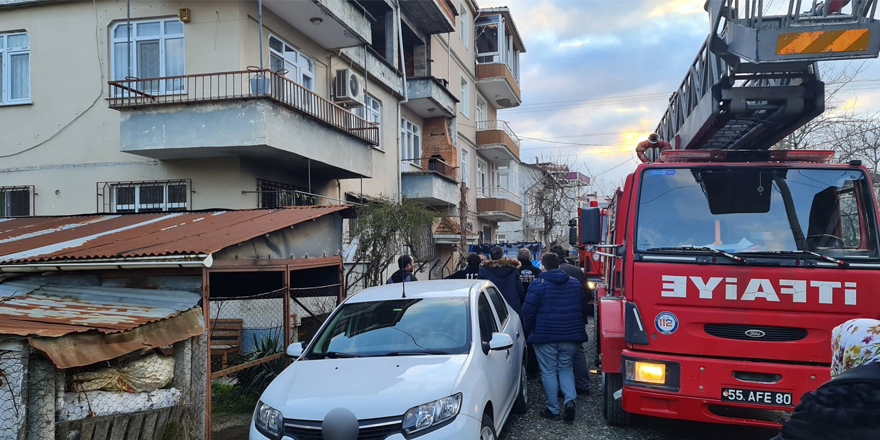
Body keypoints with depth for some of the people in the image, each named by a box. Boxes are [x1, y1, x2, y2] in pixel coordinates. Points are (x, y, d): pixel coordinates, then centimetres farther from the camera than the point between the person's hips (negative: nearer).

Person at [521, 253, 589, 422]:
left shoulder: (538, 284, -9)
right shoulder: (574, 283, 7)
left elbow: (528, 311, -10)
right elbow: (583, 308, 15)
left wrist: (529, 331, 6)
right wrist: (577, 329, 25)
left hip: (545, 337, -4)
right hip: (571, 337, 4)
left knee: (549, 372, 5)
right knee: (565, 368, 18)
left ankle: (553, 410, 10)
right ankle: (570, 400, -1)